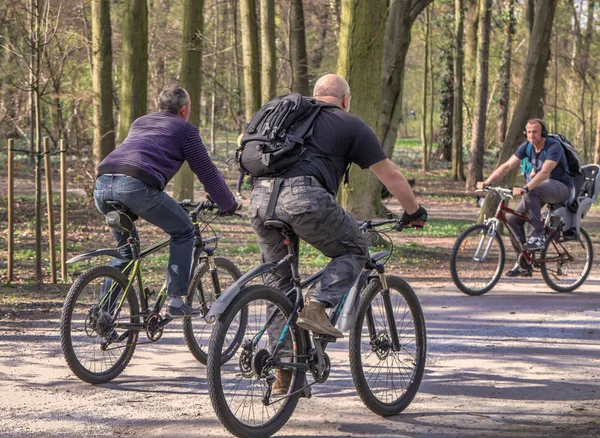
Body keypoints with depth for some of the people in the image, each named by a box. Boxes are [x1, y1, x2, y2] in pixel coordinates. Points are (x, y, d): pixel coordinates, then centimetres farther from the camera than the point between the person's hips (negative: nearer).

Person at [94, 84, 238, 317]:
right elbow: (207, 171, 19)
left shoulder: (140, 122, 36)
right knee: (183, 232, 16)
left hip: (102, 186, 6)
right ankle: (175, 301, 8)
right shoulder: (184, 129, 18)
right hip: (136, 186, -6)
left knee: (124, 248, 27)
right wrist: (230, 205, 32)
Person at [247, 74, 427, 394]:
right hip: (304, 197, -5)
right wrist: (414, 212, 33)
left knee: (279, 283, 16)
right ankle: (316, 306, -6)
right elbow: (390, 175, 19)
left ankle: (283, 373, 15)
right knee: (354, 249, 17)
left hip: (259, 199, 5)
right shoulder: (350, 124, 18)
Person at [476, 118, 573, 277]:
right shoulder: (526, 147, -2)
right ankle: (523, 265, 1)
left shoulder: (553, 146, -22)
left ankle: (537, 237, -28)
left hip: (561, 187, -7)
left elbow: (545, 172, -36)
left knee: (531, 192, -37)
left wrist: (525, 188, -50)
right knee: (513, 218, -8)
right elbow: (507, 166, -8)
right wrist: (487, 182, -22)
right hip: (539, 188, 7)